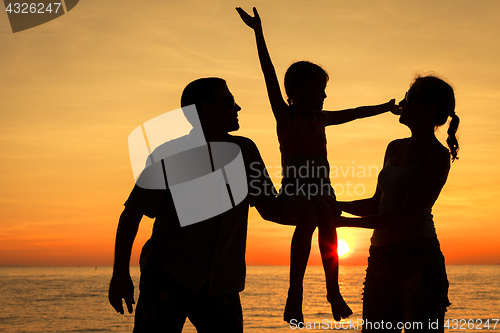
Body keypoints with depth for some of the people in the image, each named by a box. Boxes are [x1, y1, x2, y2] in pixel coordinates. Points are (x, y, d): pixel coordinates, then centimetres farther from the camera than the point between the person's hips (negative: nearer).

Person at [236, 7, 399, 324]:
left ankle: (334, 291, -26)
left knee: (327, 221, -23)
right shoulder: (285, 115, 6)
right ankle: (295, 291, -35)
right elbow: (270, 75, -2)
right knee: (308, 219, -32)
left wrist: (386, 107, 44)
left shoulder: (321, 118, 21)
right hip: (294, 185, -5)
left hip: (320, 186, 5)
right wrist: (258, 32, -9)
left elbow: (355, 112, 34)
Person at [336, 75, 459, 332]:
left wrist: (346, 221, -14)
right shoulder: (395, 148, 16)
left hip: (419, 262, -8)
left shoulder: (437, 156, -8)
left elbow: (407, 217, -16)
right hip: (381, 261, 8)